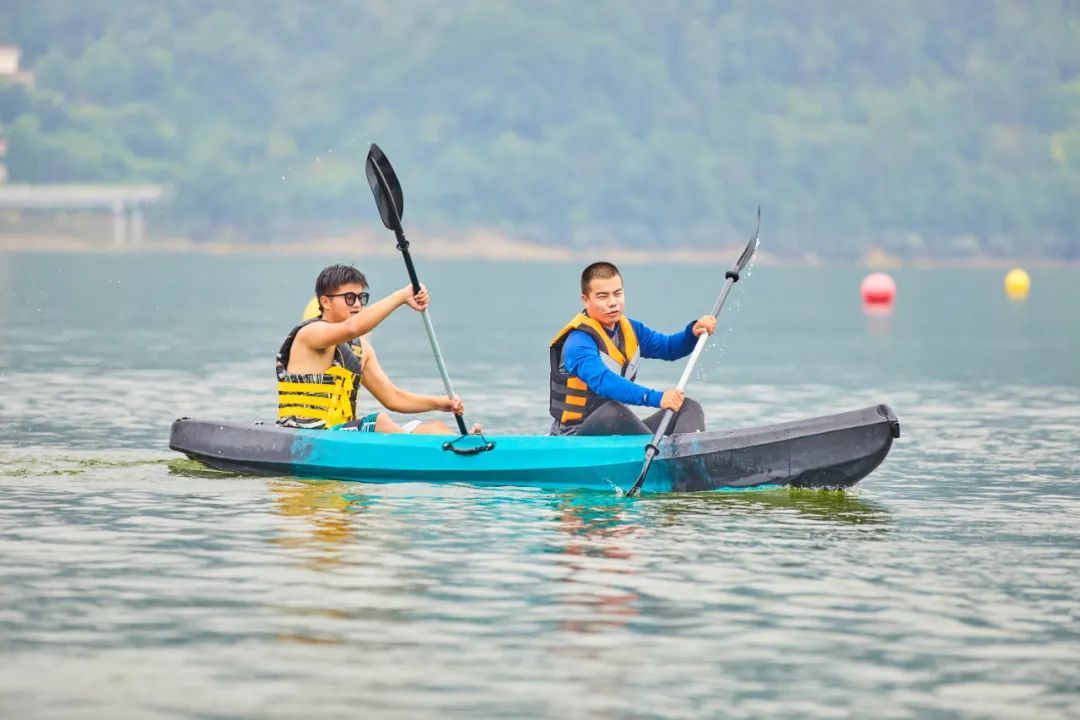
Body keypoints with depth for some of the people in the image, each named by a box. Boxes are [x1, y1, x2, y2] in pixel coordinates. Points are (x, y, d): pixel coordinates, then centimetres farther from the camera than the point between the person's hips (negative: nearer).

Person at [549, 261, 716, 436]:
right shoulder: (579, 343, -19)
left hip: (617, 432, 9)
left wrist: (693, 332, -7)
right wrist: (656, 398, -47)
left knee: (689, 408, -3)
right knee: (612, 411, -40)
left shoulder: (629, 330, 10)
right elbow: (603, 381, -36)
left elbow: (669, 347, 18)